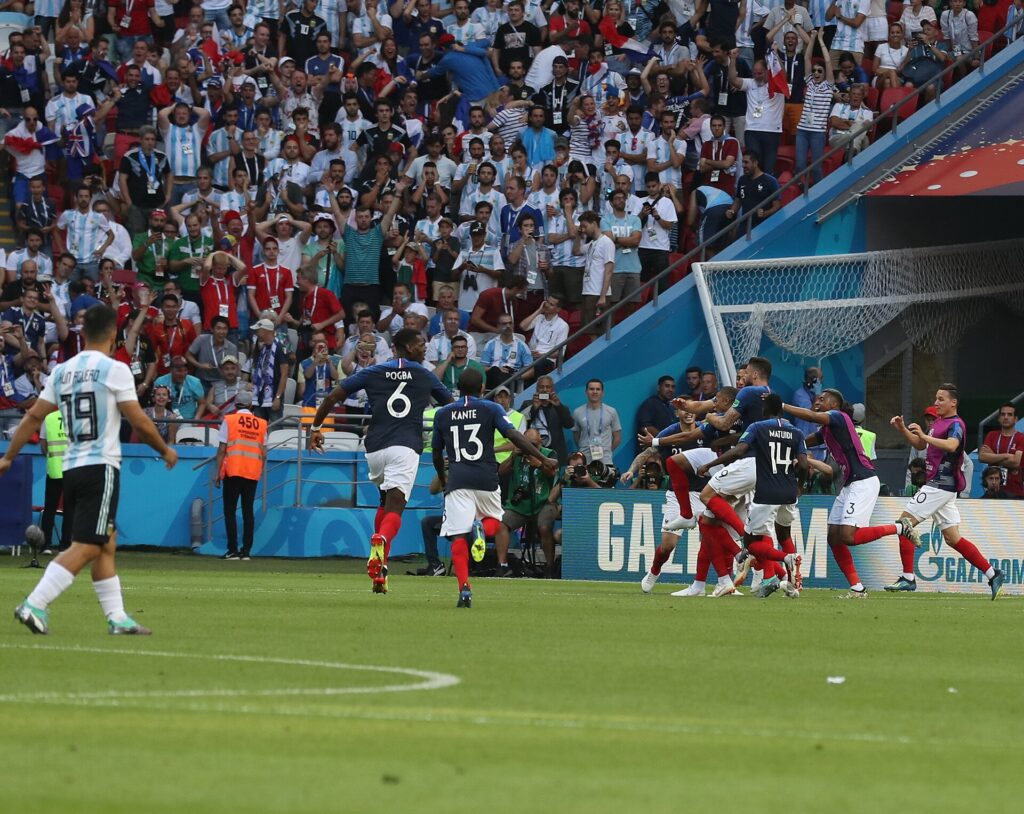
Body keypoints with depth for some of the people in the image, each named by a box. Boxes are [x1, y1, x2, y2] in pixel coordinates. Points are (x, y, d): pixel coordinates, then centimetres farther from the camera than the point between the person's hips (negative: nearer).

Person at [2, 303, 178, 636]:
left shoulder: (62, 371, 10)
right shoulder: (115, 370, -7)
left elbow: (34, 416, 8)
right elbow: (139, 422, -6)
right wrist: (165, 450, 10)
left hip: (71, 468, 7)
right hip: (101, 466, -7)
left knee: (106, 545, 15)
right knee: (86, 547, -10)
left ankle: (117, 617, 14)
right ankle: (35, 604, -20)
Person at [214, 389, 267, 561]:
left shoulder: (229, 420, -2)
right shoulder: (261, 424, 8)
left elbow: (222, 450, -4)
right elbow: (264, 453, 7)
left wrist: (217, 472, 0)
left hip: (233, 471, -3)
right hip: (253, 473, 3)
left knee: (230, 511, 1)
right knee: (248, 511, 6)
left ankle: (233, 551, -6)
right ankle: (246, 551, 2)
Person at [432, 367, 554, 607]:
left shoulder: (443, 414, 12)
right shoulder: (491, 409, 5)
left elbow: (437, 453, 19)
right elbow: (514, 436, -9)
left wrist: (442, 479, 37)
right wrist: (543, 459, -10)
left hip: (457, 478, 0)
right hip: (486, 478, 0)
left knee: (459, 537, -3)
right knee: (494, 519, 23)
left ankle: (464, 588, -21)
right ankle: (482, 529, -15)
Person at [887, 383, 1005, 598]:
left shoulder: (956, 424, -11)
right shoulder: (939, 422, 19)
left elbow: (951, 445, -32)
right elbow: (919, 445, 28)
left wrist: (925, 436, -38)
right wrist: (902, 429, 12)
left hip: (942, 484, -10)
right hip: (937, 484, 10)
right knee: (953, 538, 9)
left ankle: (908, 578, -10)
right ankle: (992, 574, 10)